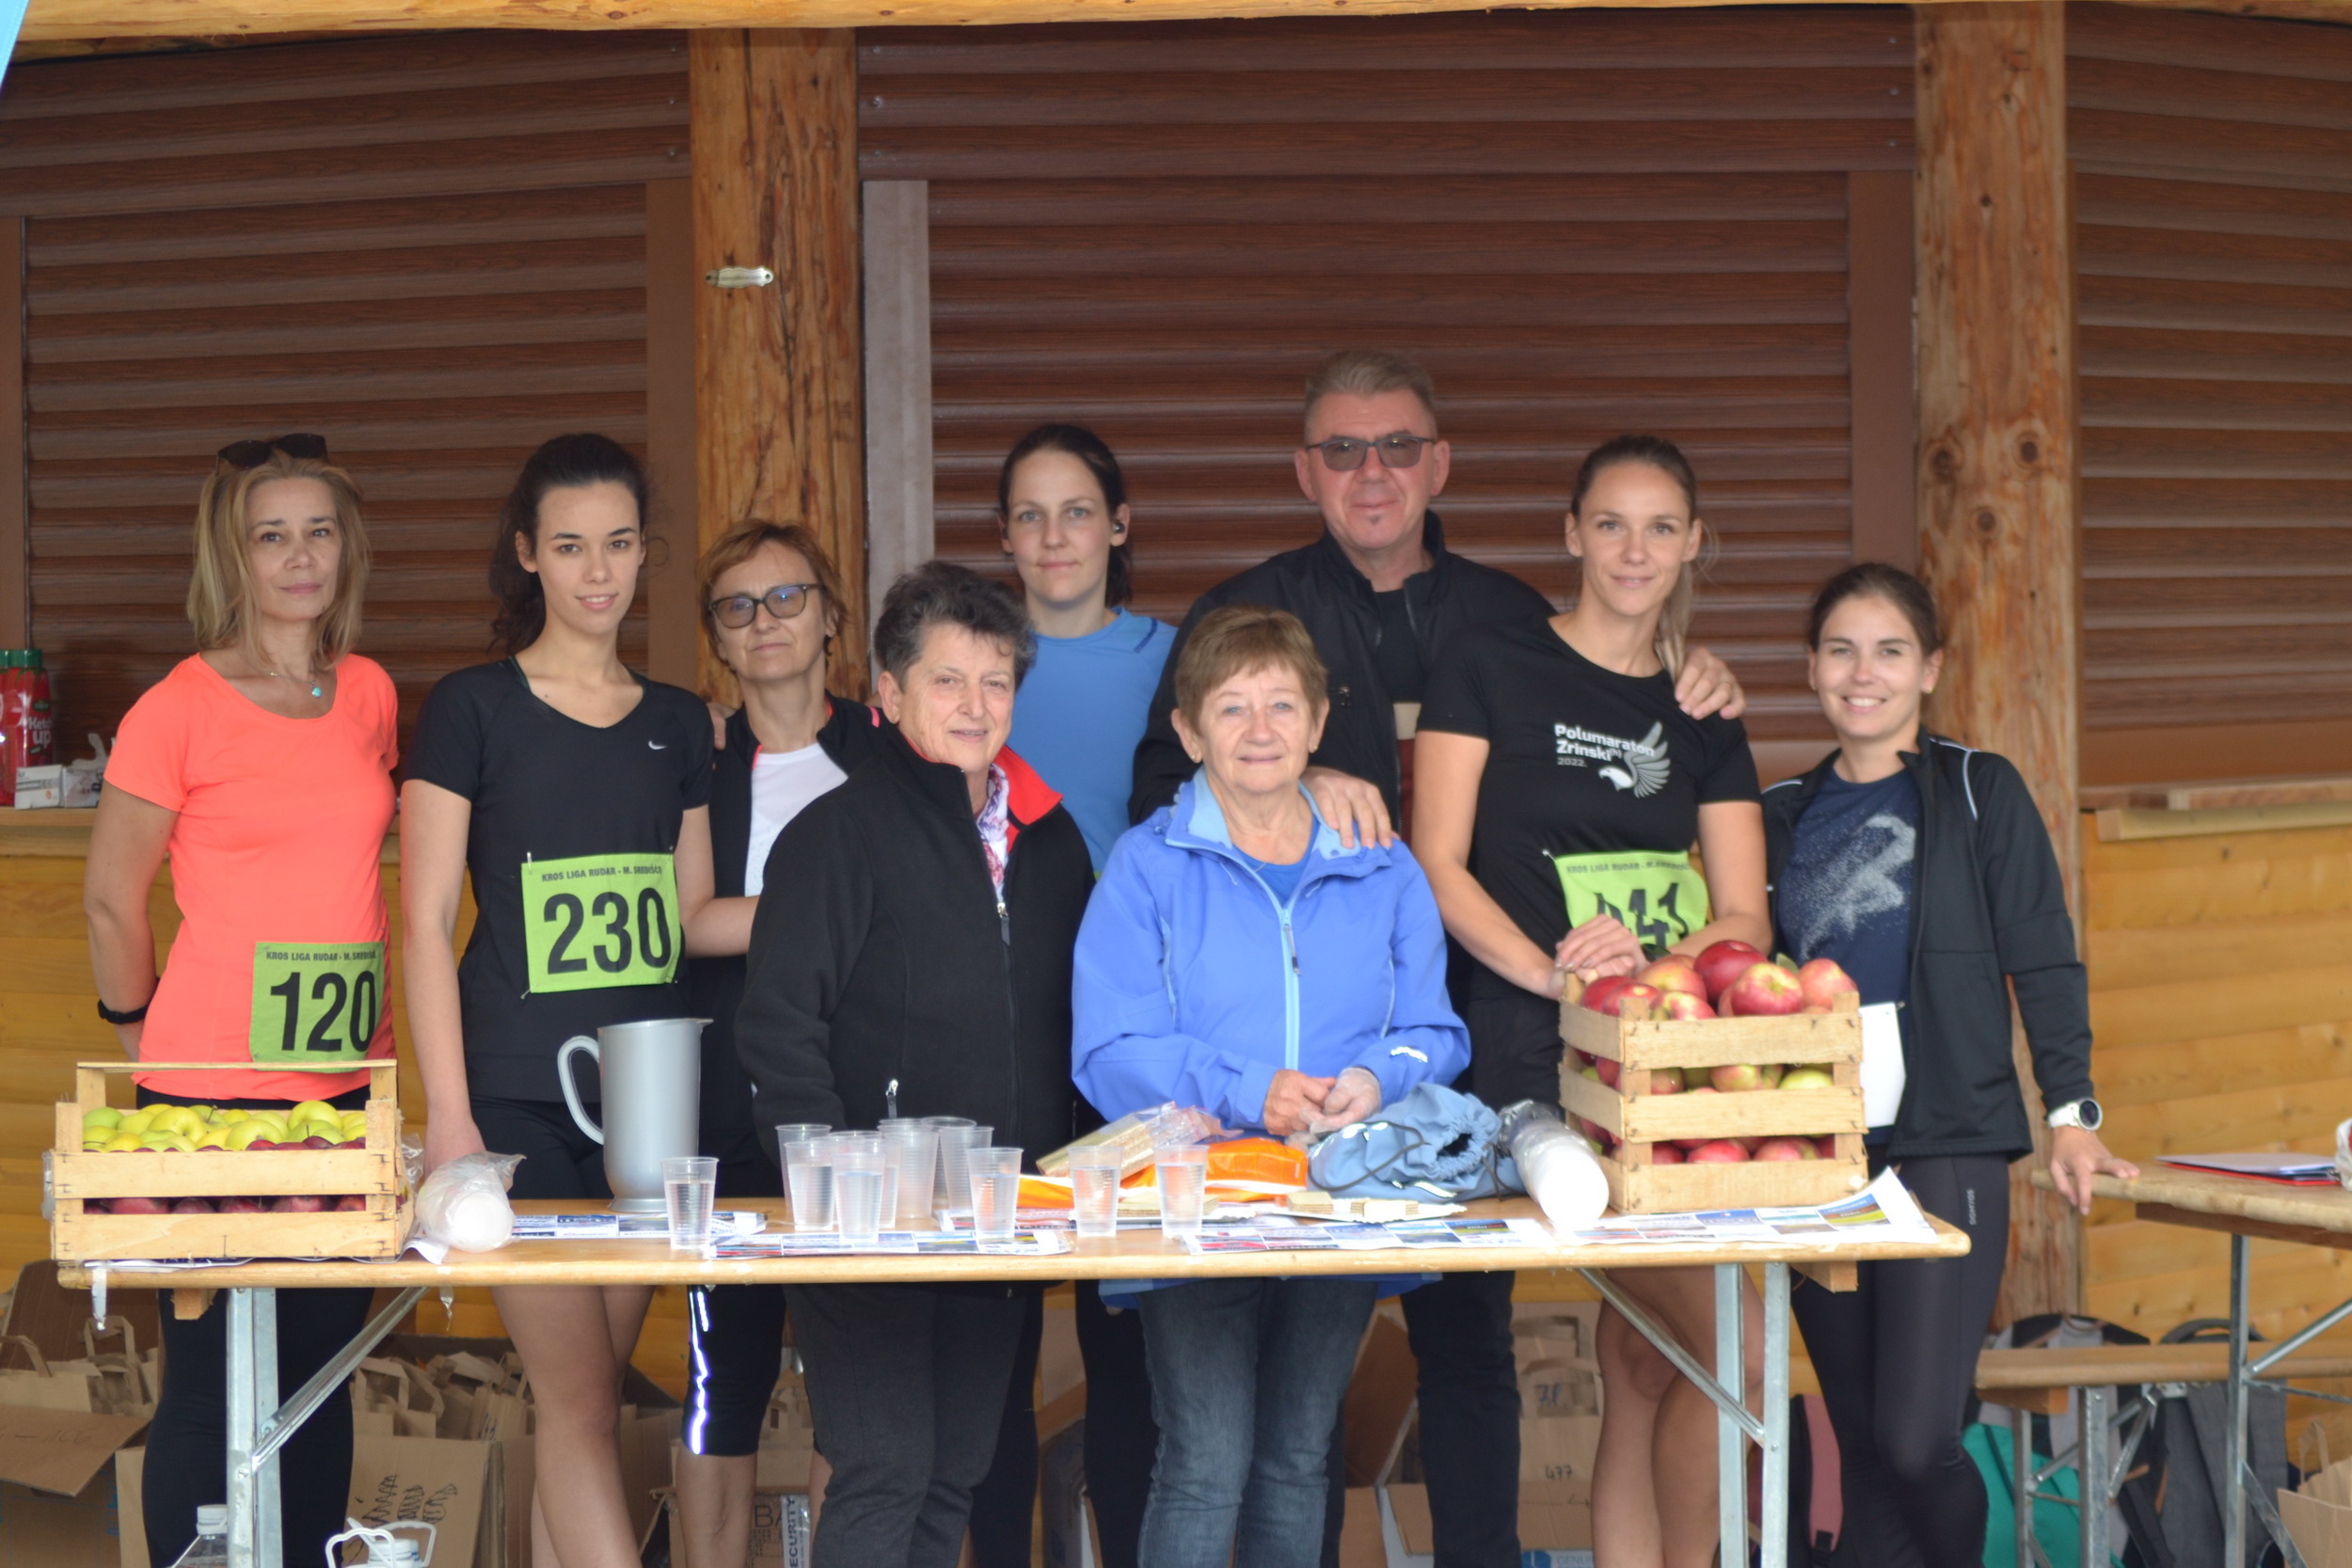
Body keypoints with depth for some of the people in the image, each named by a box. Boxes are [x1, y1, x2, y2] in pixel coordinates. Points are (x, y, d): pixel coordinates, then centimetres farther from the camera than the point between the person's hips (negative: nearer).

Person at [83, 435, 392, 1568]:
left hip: (346, 1082, 5)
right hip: (213, 1094, -5)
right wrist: (146, 1038, 10)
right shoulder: (180, 709, -8)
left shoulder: (370, 696, 9)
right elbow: (112, 903, 0)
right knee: (214, 1379, 0)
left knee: (322, 1373, 10)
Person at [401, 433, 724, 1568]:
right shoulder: (472, 710, -1)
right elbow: (426, 925, -4)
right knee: (576, 1399, -10)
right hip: (519, 1095, -4)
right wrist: (447, 1119, -11)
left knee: (586, 1397, 6)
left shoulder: (676, 723, 13)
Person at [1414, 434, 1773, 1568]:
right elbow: (1438, 863, -4)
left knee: (1643, 1367, 6)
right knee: (1728, 1346, -14)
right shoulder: (1490, 669, 2)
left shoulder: (1702, 719, 15)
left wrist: (1649, 965, -13)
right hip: (1541, 1063, -5)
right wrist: (1546, 968, -19)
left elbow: (1743, 917, 8)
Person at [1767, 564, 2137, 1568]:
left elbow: (2044, 964, 1)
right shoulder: (1782, 817, 14)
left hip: (1948, 1145, -4)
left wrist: (2070, 1115, -6)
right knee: (1862, 1439, 6)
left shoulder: (1979, 792, 4)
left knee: (1916, 1438, -14)